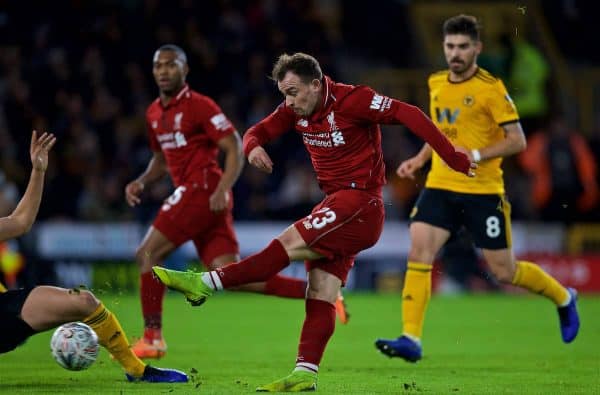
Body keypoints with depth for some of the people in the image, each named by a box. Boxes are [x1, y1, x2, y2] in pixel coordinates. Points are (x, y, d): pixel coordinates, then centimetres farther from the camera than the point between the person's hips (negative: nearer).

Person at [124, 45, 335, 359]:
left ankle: (152, 338, -3)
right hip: (190, 193, 8)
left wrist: (222, 190, -22)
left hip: (203, 191, -8)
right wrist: (141, 182, 11)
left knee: (147, 254, -9)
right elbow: (161, 160, 30)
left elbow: (235, 148, -10)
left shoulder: (199, 106, -7)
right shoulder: (154, 113, 18)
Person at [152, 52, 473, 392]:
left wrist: (451, 156, -18)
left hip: (361, 203, -8)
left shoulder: (352, 99, -15)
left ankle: (205, 284, -18)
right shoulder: (295, 110, 7)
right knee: (320, 294, 1)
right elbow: (260, 131, 10)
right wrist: (253, 146, -16)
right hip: (337, 205, 8)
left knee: (288, 244, -18)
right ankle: (305, 375, -3)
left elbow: (409, 114, -15)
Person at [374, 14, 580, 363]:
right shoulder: (436, 84, 9)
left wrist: (475, 156, -21)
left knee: (504, 271, 3)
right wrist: (420, 159, 12)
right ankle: (411, 340, -15)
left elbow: (517, 140, -11)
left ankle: (564, 298, 30)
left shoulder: (491, 88, -10)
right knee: (419, 252, -14)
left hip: (483, 191, -5)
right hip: (440, 187, 5)